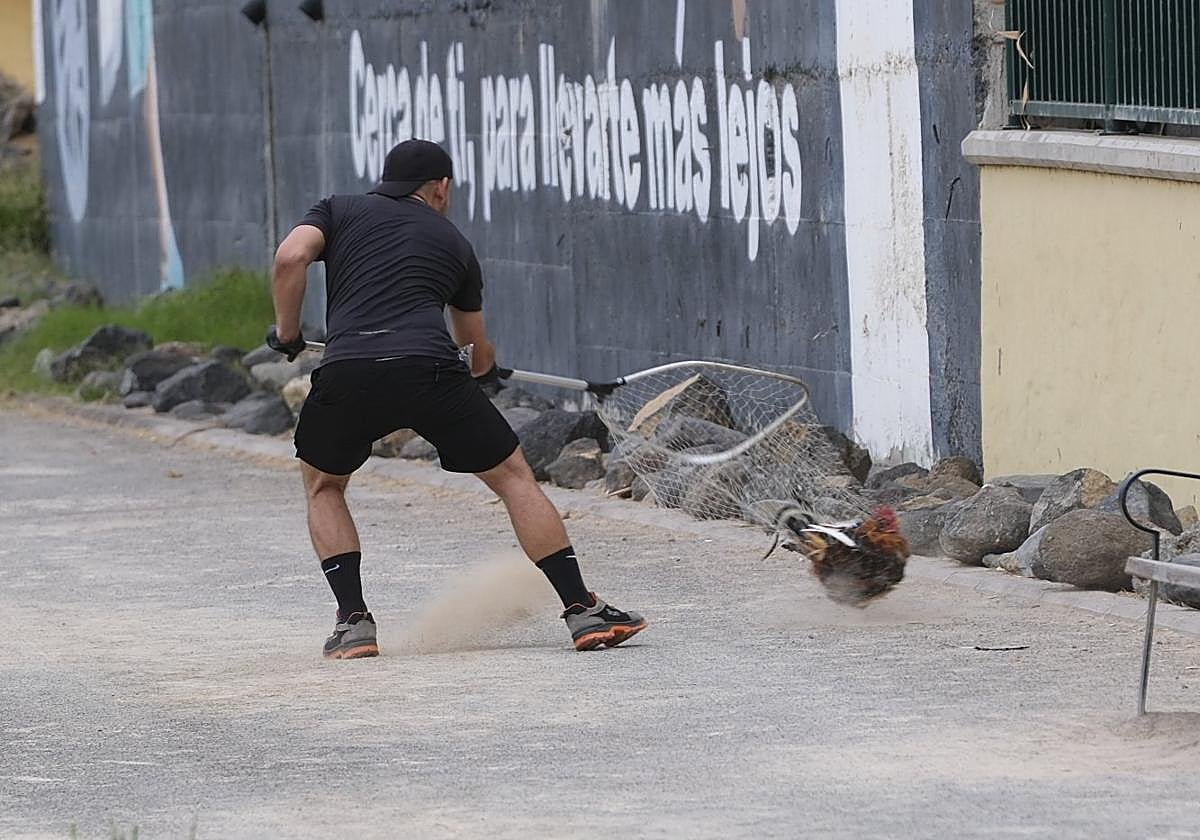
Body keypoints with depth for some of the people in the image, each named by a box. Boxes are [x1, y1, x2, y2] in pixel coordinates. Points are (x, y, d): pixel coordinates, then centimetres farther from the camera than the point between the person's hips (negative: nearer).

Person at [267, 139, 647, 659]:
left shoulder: (338, 210, 25)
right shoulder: (453, 243, 28)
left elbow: (290, 257, 3)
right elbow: (479, 351, 39)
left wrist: (286, 333, 16)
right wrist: (485, 372, 62)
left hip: (347, 372, 0)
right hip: (432, 368, 0)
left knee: (322, 485, 26)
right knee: (514, 476, 15)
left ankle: (353, 622, 13)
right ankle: (582, 611, 11)